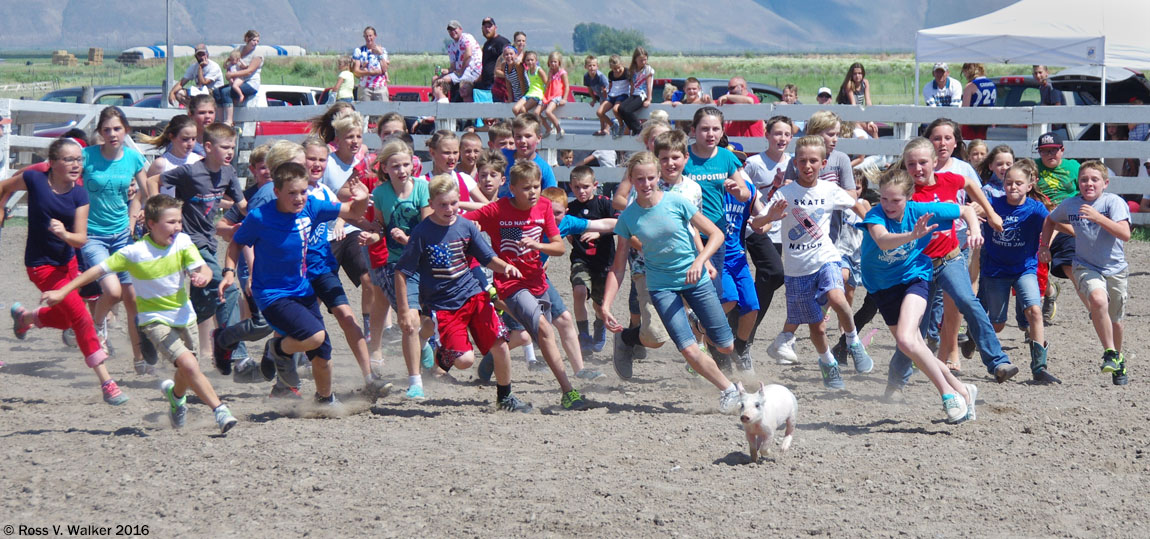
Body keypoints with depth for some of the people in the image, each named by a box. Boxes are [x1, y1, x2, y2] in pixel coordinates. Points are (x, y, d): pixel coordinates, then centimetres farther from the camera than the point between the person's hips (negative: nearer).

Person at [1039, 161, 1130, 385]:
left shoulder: (1114, 202, -14)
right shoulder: (1070, 204, -3)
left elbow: (1125, 234, -28)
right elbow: (1050, 220, 19)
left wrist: (1098, 218, -36)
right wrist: (1044, 245, 11)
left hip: (1115, 268, 0)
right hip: (1086, 266, 0)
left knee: (1115, 320, 11)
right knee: (1098, 299, -30)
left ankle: (1118, 359, 39)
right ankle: (1109, 353, -18)